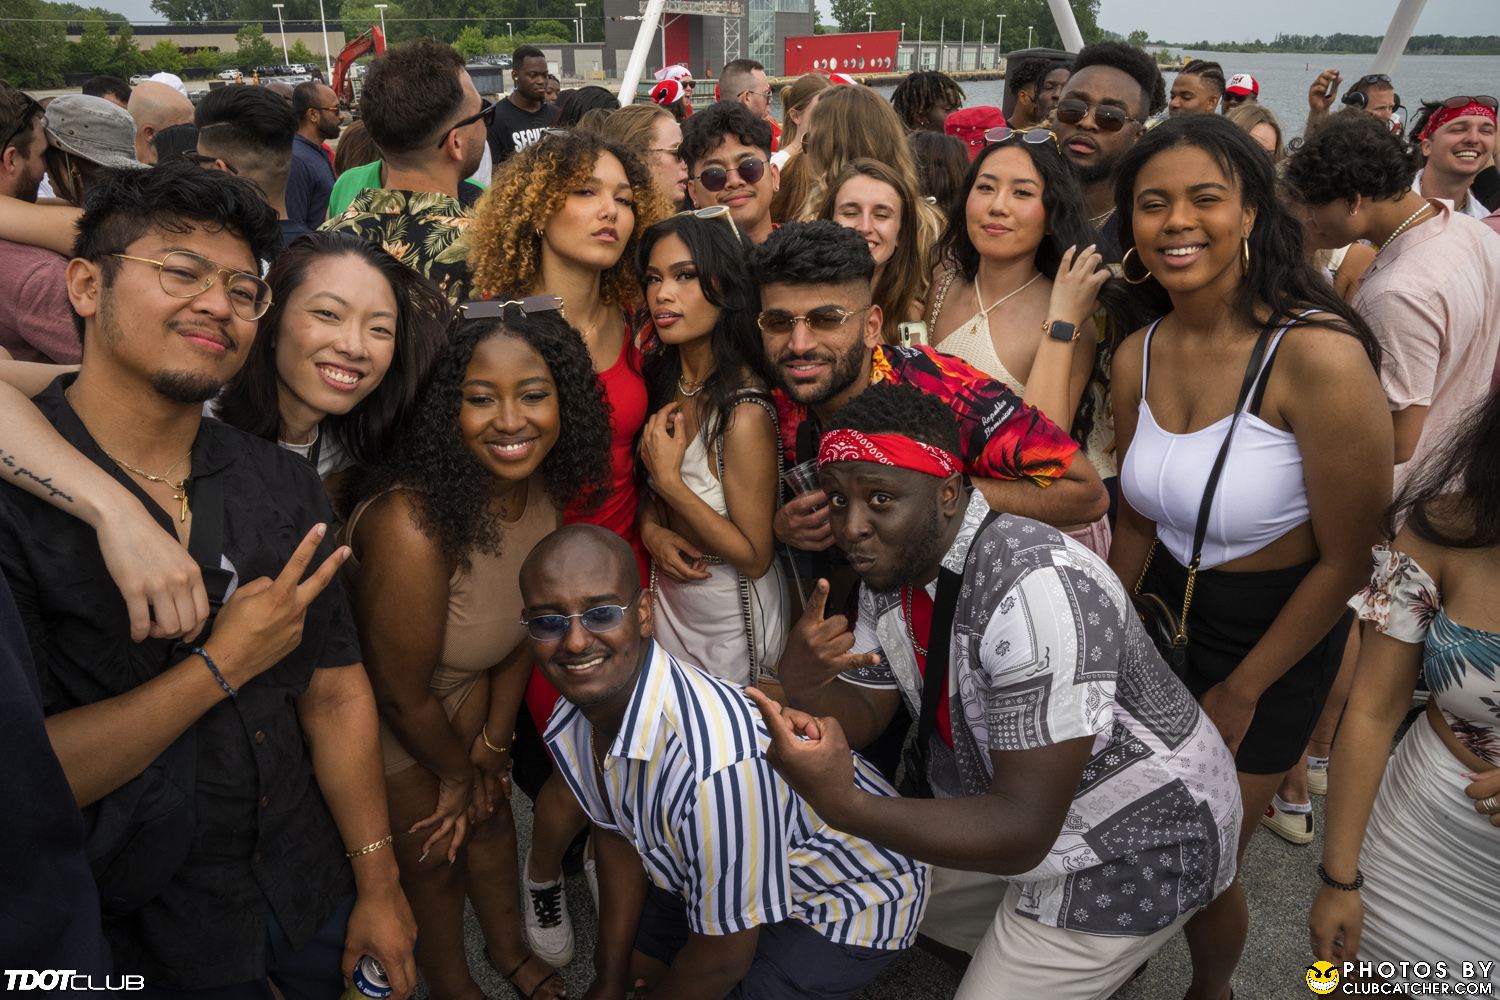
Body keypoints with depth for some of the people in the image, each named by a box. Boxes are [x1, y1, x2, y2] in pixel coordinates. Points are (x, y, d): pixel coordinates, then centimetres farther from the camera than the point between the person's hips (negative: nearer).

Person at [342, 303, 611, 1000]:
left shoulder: (541, 483, -18)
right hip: (387, 730, -5)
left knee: (491, 816, 25)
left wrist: (492, 746, 1)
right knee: (432, 857, 18)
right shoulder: (411, 525, -40)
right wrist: (458, 771, -7)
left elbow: (523, 621, -2)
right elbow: (402, 696, -25)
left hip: (470, 691, 5)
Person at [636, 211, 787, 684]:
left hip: (729, 615, -6)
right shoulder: (662, 376, -7)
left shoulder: (743, 410, -29)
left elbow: (755, 557, -23)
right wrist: (652, 530, -12)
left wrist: (670, 480, -27)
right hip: (669, 599, 7)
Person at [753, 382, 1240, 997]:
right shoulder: (889, 569, -9)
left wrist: (843, 804, -46)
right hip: (1008, 807, 8)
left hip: (1135, 849, -8)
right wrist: (803, 682, -24)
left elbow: (1024, 830, -34)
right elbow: (863, 718, -1)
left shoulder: (1033, 590, -35)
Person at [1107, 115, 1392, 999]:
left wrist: (1240, 692, -9)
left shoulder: (1319, 355, -26)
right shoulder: (1137, 357, -7)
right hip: (1163, 614, 5)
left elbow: (1345, 559, -18)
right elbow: (1136, 521, 6)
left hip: (1274, 641, -5)